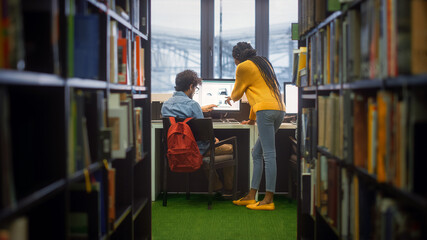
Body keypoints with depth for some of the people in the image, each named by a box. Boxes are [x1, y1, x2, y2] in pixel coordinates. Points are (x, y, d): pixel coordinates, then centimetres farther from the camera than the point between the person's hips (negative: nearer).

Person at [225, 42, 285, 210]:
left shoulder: (243, 67, 3)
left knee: (269, 155, -11)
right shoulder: (263, 63, 27)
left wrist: (231, 98, 40)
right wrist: (252, 119, 41)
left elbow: (236, 94, 14)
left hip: (266, 110, -8)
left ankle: (268, 200, -12)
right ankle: (251, 196, 12)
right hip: (279, 110, 9)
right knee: (257, 153, 12)